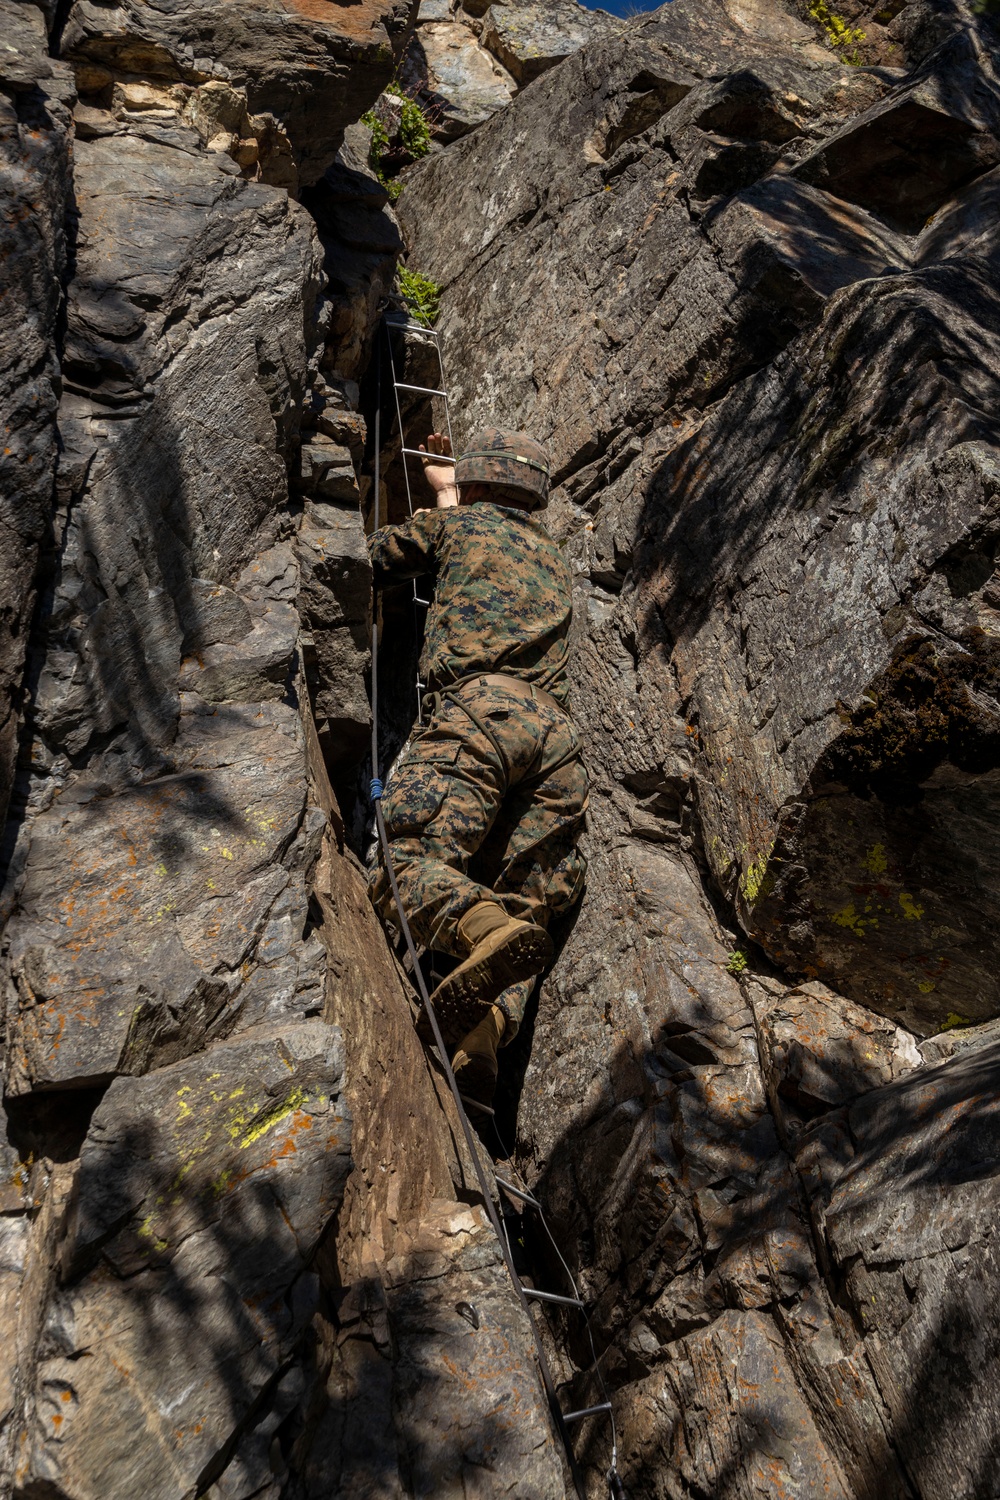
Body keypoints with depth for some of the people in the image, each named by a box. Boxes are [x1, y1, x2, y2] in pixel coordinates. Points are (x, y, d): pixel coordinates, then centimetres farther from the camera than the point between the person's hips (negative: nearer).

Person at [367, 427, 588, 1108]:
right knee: (522, 896, -2)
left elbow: (377, 556, 35)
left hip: (480, 707, -6)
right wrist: (447, 491, 73)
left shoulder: (460, 525, 20)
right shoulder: (553, 557, 37)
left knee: (408, 855, -17)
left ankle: (487, 933, -45)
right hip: (559, 731, 6)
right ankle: (483, 1037, -25)